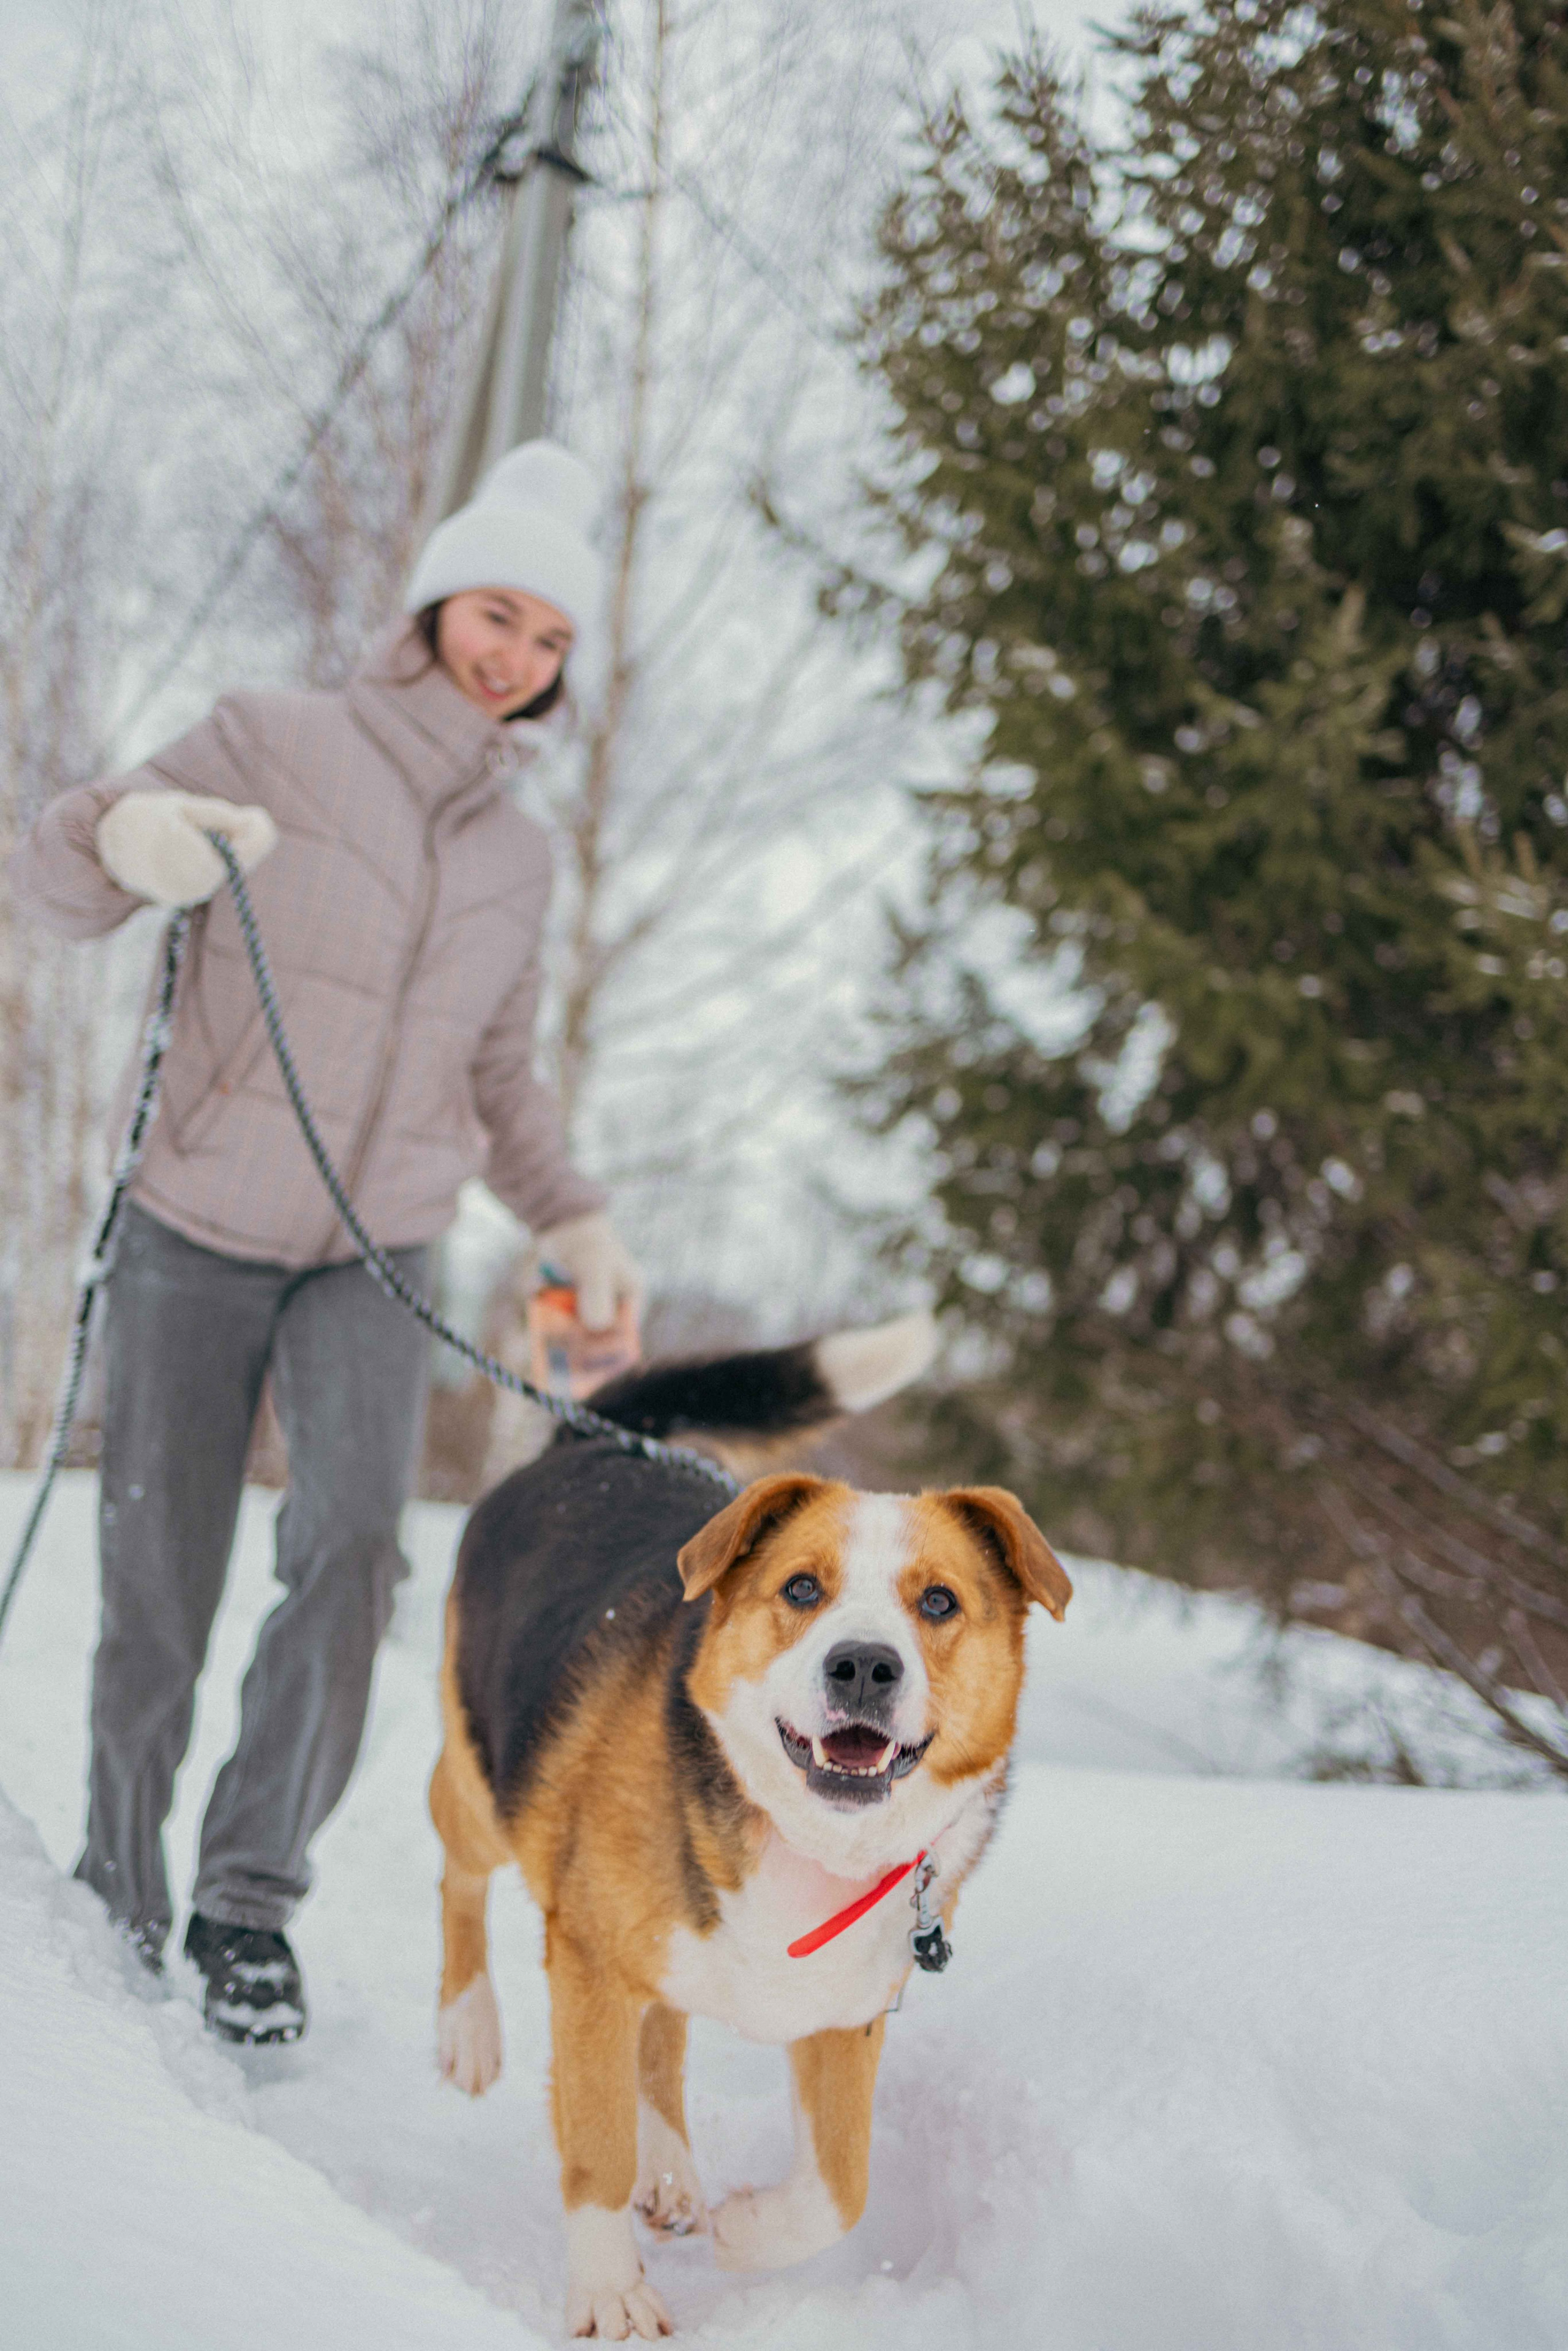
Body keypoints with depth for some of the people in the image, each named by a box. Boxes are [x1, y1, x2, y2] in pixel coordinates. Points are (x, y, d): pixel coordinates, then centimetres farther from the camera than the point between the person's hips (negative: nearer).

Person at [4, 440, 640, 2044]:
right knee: (157, 1595, 1)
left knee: (356, 1536, -22)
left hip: (372, 1259, 3)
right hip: (192, 1242, -2)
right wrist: (134, 830, -35)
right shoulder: (272, 746, -6)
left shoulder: (516, 856, 8)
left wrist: (573, 1223, 5)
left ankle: (252, 1894, -11)